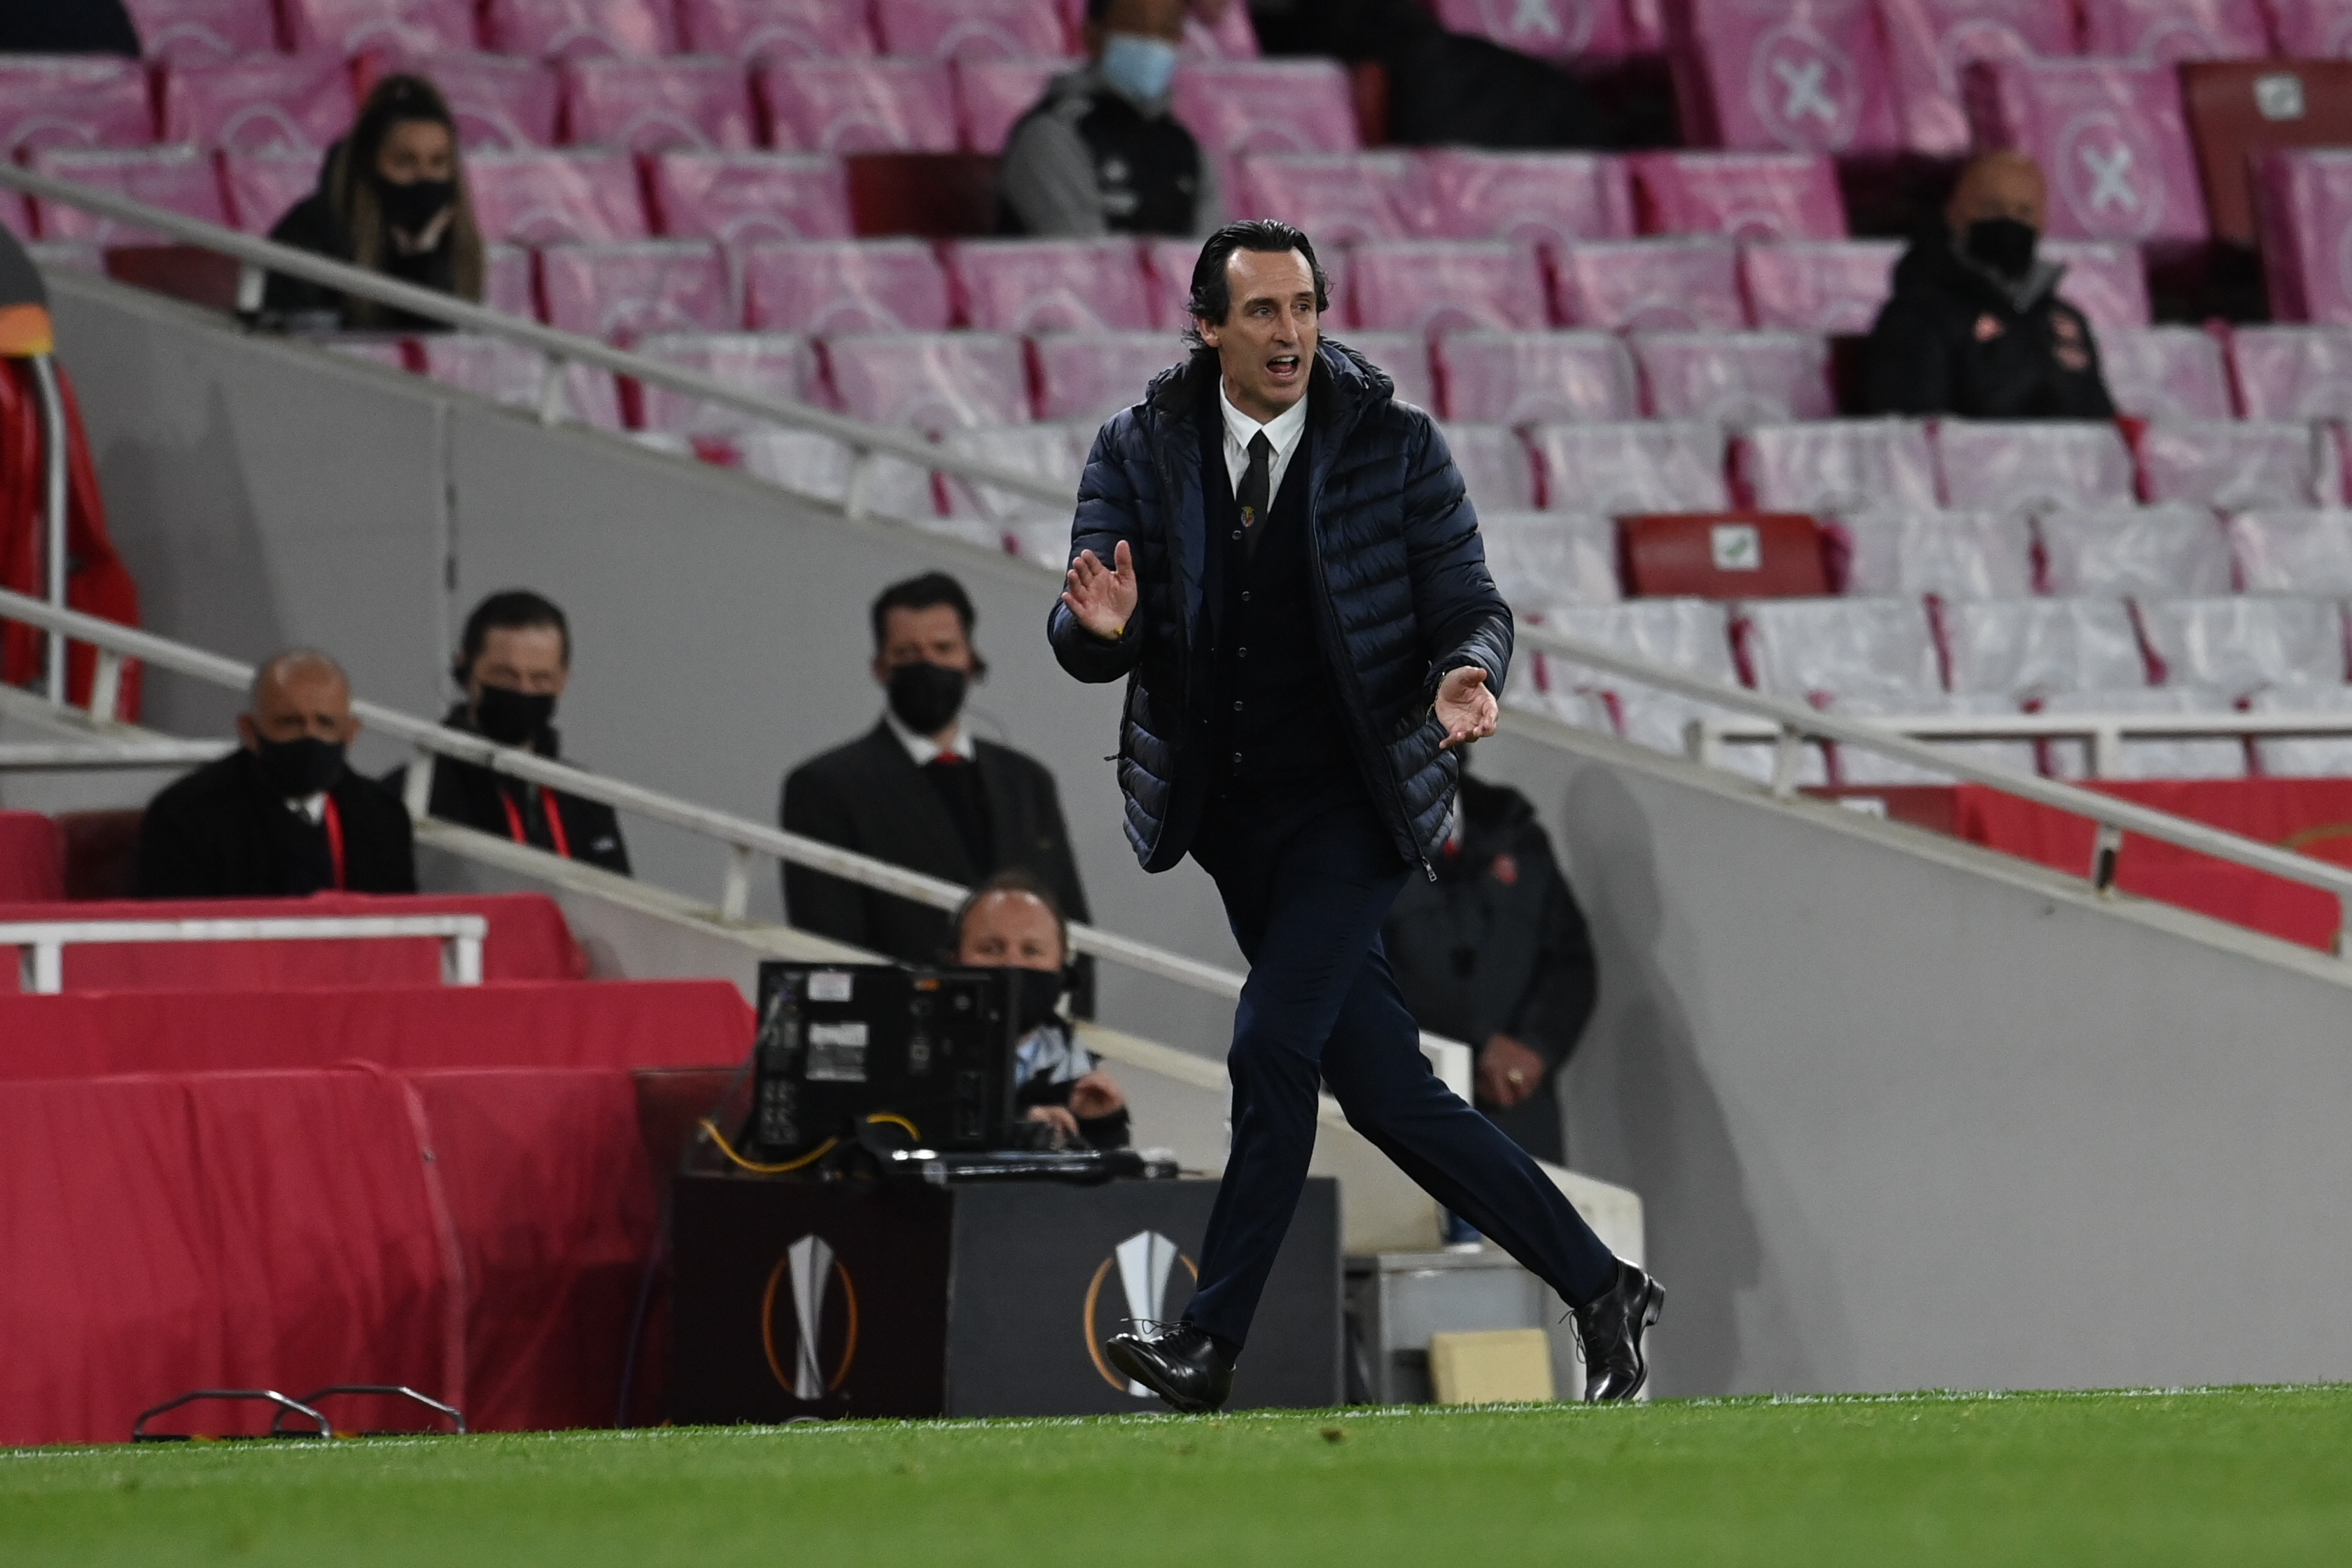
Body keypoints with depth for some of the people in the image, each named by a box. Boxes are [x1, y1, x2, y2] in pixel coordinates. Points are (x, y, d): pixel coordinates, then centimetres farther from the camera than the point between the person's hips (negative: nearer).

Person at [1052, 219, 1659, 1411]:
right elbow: (1084, 645, -4)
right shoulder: (1140, 453, 0)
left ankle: (1210, 1343, -13)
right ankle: (1599, 1291, 14)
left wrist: (1463, 679, -27)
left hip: (1352, 807, -3)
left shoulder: (1397, 448, -5)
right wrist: (1099, 627, -29)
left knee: (1273, 1048, -18)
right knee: (1385, 1094, 4)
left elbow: (1472, 606, -4)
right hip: (1226, 814, 3)